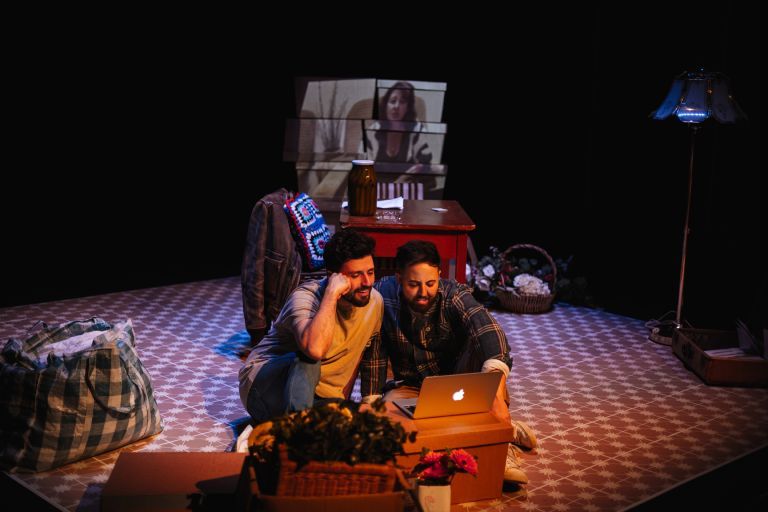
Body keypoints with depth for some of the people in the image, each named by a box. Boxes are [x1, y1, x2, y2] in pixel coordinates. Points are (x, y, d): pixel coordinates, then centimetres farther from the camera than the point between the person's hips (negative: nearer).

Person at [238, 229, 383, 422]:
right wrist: (332, 294, -35)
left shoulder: (375, 301, -1)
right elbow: (315, 349, -44)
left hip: (318, 399, 6)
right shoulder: (305, 297, -22)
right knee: (308, 358, -36)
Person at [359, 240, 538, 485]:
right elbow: (373, 355, -8)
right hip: (411, 387, 2)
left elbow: (488, 332, -40)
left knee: (480, 342, -30)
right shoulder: (383, 295, -16)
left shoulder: (453, 295, -22)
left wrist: (496, 392, -56)